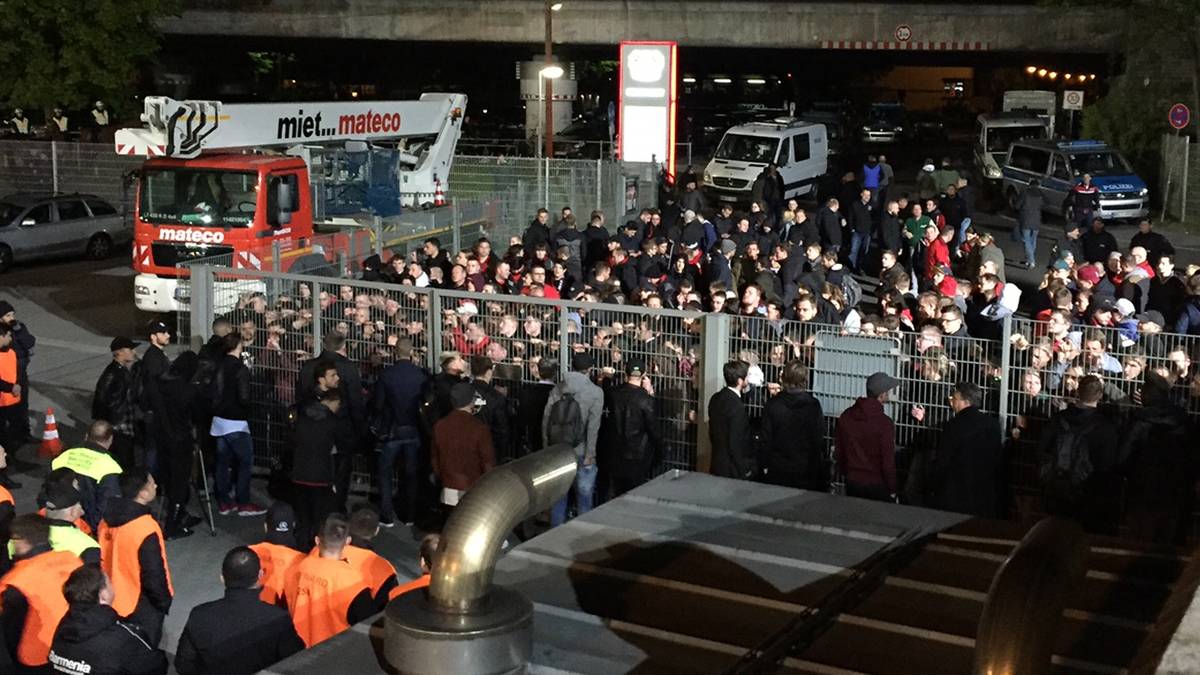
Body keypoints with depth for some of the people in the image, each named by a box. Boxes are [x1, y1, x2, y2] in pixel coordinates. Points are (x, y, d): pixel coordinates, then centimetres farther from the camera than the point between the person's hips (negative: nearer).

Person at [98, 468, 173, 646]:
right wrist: (164, 602, -7)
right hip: (142, 607, -7)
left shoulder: (108, 519, -7)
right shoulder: (146, 529, -29)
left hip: (114, 601, 7)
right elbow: (154, 574, -23)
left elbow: (103, 560, 6)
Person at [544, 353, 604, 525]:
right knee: (584, 498, 7)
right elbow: (593, 425, -14)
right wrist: (590, 454, -9)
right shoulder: (595, 392, -9)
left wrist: (548, 449, 10)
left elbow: (546, 420, 2)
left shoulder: (557, 389, 2)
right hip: (581, 453, -4)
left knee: (558, 496, 13)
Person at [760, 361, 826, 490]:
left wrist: (765, 465, 8)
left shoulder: (772, 404, -7)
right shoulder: (813, 406, -9)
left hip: (777, 470, 1)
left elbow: (766, 438, -3)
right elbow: (819, 438, -4)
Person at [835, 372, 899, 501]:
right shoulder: (884, 423, -19)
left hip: (852, 482, 5)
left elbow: (840, 450, 8)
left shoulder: (846, 416, -1)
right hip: (877, 485, -5)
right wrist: (892, 490, -5)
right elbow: (888, 460, -15)